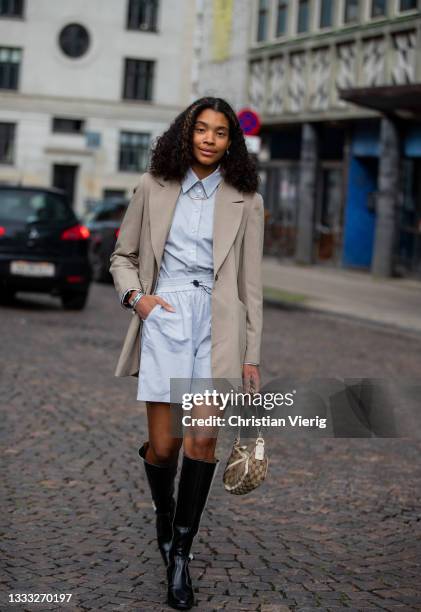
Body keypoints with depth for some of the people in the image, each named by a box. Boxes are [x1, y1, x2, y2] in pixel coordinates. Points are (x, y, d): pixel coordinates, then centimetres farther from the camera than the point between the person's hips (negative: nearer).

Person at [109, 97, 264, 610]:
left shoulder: (245, 201, 7)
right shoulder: (153, 187, 8)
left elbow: (251, 283, 8)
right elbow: (123, 256, 15)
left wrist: (251, 355, 5)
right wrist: (135, 296, -6)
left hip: (218, 320, 0)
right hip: (165, 316, 0)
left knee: (203, 438, -11)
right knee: (164, 446, -2)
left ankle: (180, 553, 1)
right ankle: (163, 509, 32)